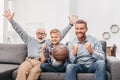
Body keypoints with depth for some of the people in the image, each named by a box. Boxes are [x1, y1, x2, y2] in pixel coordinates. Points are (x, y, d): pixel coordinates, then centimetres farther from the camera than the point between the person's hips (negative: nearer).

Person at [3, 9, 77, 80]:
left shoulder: (50, 41, 26)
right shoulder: (30, 40, 27)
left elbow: (61, 34, 23)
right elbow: (20, 31, 21)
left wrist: (70, 24, 17)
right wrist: (11, 20, 13)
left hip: (42, 62, -1)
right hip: (29, 60, 1)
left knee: (34, 71, -36)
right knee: (21, 70, -34)